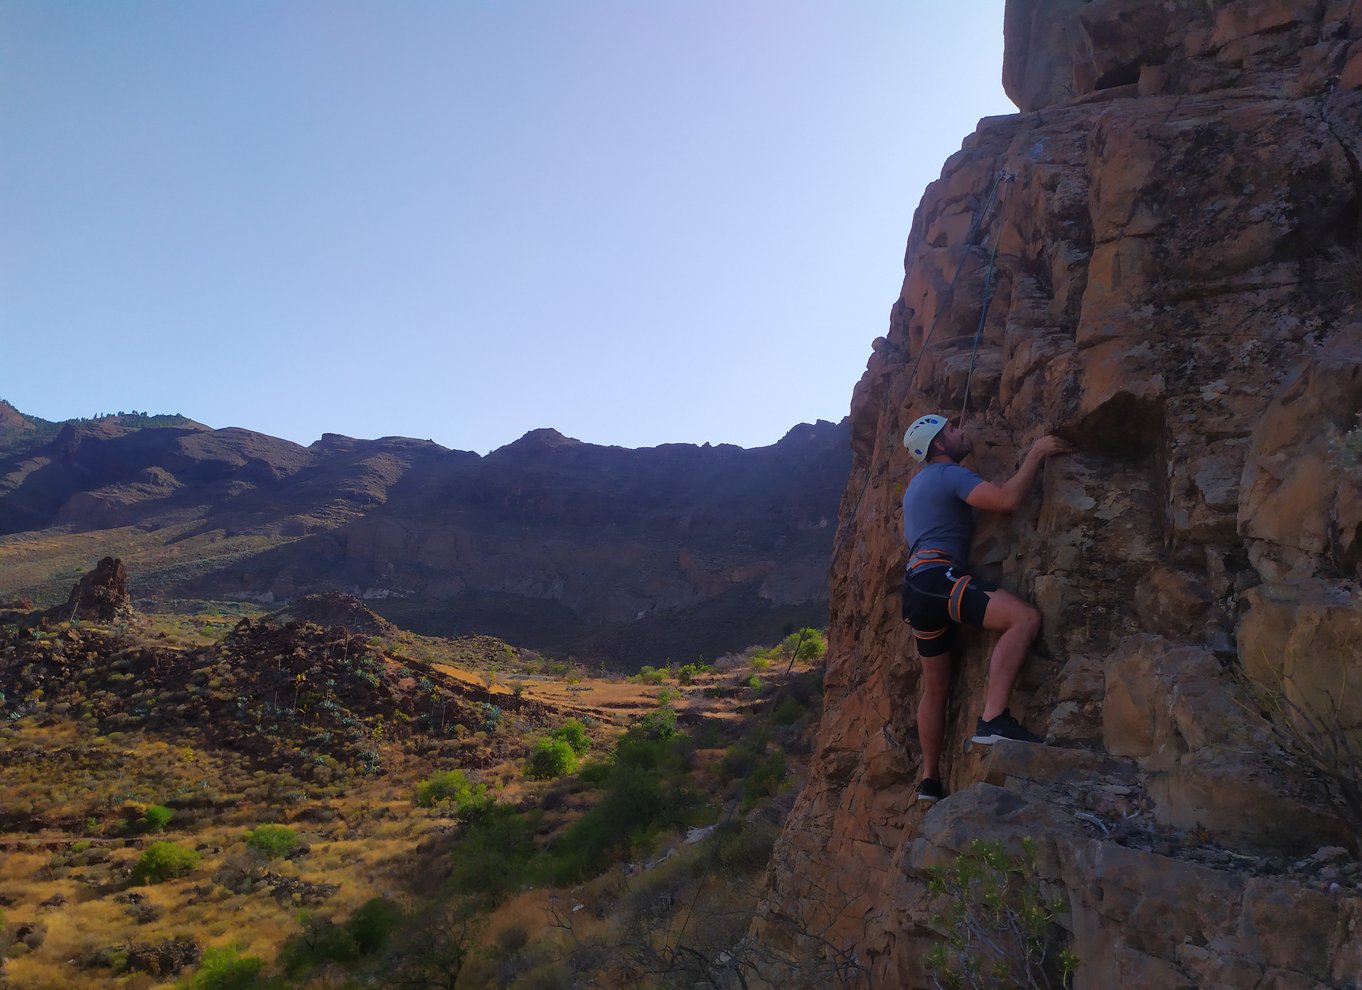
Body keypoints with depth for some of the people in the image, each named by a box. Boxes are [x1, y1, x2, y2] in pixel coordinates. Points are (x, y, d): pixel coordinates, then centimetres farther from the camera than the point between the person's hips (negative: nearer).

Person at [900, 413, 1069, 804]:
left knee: (935, 687, 17)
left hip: (917, 589, 10)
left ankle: (930, 779, 23)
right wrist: (1036, 454, -6)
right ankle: (993, 719, -36)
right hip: (938, 577, -10)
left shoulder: (918, 483, 28)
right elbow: (1006, 499, -18)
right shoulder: (950, 474, -2)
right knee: (1024, 618, -26)